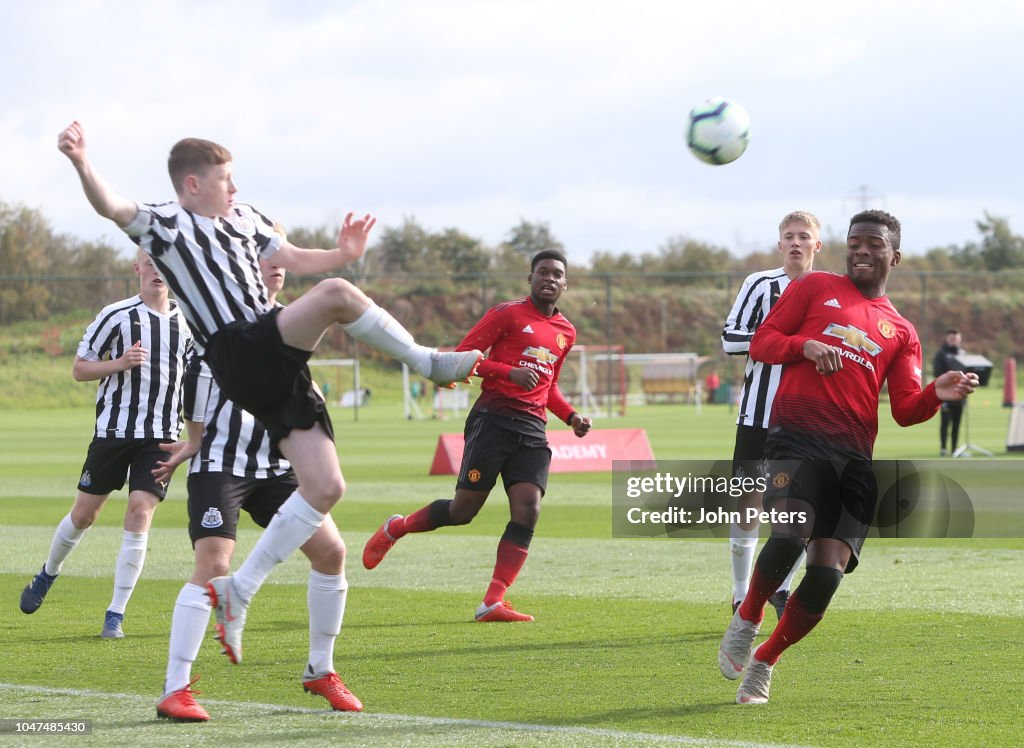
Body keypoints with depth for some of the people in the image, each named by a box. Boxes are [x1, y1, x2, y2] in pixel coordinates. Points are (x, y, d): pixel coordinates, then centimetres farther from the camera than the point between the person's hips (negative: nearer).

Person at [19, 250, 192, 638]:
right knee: (84, 513, 8)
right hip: (112, 430, -1)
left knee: (140, 513, -12)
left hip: (161, 435, 1)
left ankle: (115, 615, -5)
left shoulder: (187, 322, 6)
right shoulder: (116, 315, -5)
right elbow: (79, 368, -2)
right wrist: (119, 363, -18)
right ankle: (47, 575, 37)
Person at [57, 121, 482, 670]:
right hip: (239, 356, -8)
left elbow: (296, 260, 31)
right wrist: (82, 164, -36)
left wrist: (343, 253, 12)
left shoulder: (243, 219, 25)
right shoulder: (165, 223, 1)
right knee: (336, 294, -27)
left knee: (325, 487, -1)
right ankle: (431, 364, -6)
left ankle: (240, 590, 5)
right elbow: (111, 207, -17)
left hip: (277, 366, 8)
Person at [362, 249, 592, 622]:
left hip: (533, 429, 5)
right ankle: (394, 528, 22)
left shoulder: (566, 332, 19)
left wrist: (571, 416, 14)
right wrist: (510, 372, -18)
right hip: (493, 419, -5)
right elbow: (463, 356, -6)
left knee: (528, 511, -13)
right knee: (464, 510, -6)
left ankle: (493, 602, -13)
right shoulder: (507, 314, -1)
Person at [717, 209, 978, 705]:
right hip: (798, 436, -3)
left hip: (854, 457, 3)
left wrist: (937, 395, -8)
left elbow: (904, 409, 14)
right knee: (791, 534, -28)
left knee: (827, 575, -9)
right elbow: (761, 342, 12)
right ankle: (746, 621, -1)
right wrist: (805, 344, -8)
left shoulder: (901, 333, 21)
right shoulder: (816, 288, 16)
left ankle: (763, 663, 12)